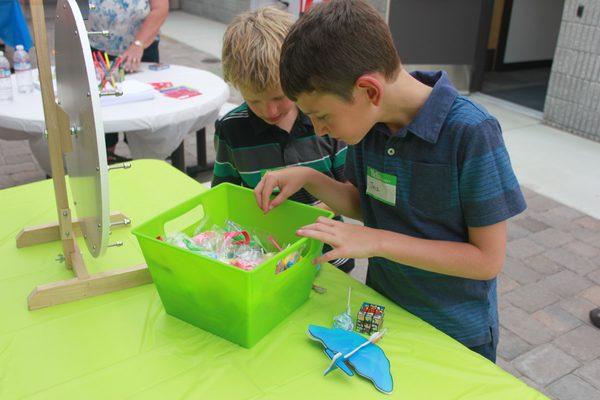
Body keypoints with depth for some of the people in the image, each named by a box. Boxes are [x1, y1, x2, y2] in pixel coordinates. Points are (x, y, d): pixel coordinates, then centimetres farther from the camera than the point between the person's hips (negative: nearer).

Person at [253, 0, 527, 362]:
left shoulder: (471, 133, -28)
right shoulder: (369, 118, -10)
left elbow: (489, 259, -23)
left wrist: (378, 242, -28)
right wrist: (308, 178, -13)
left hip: (456, 333, -5)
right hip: (381, 313, 5)